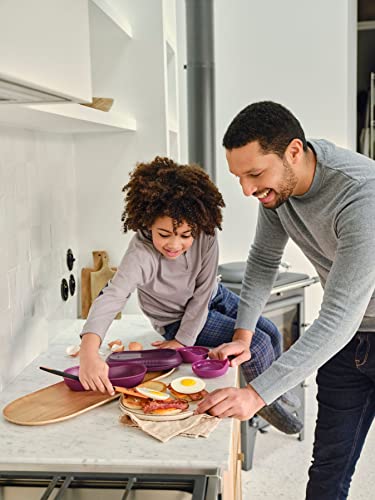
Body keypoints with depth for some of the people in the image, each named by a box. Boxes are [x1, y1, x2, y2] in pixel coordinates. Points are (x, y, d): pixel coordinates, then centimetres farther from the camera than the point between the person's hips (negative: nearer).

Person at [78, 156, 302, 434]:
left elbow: (203, 290, -21)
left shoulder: (205, 235, -29)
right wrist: (89, 353, -70)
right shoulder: (141, 256, -40)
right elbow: (111, 298, -54)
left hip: (212, 298, 5)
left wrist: (184, 340, -21)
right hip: (177, 317, -5)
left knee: (272, 333, 12)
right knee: (258, 345, -16)